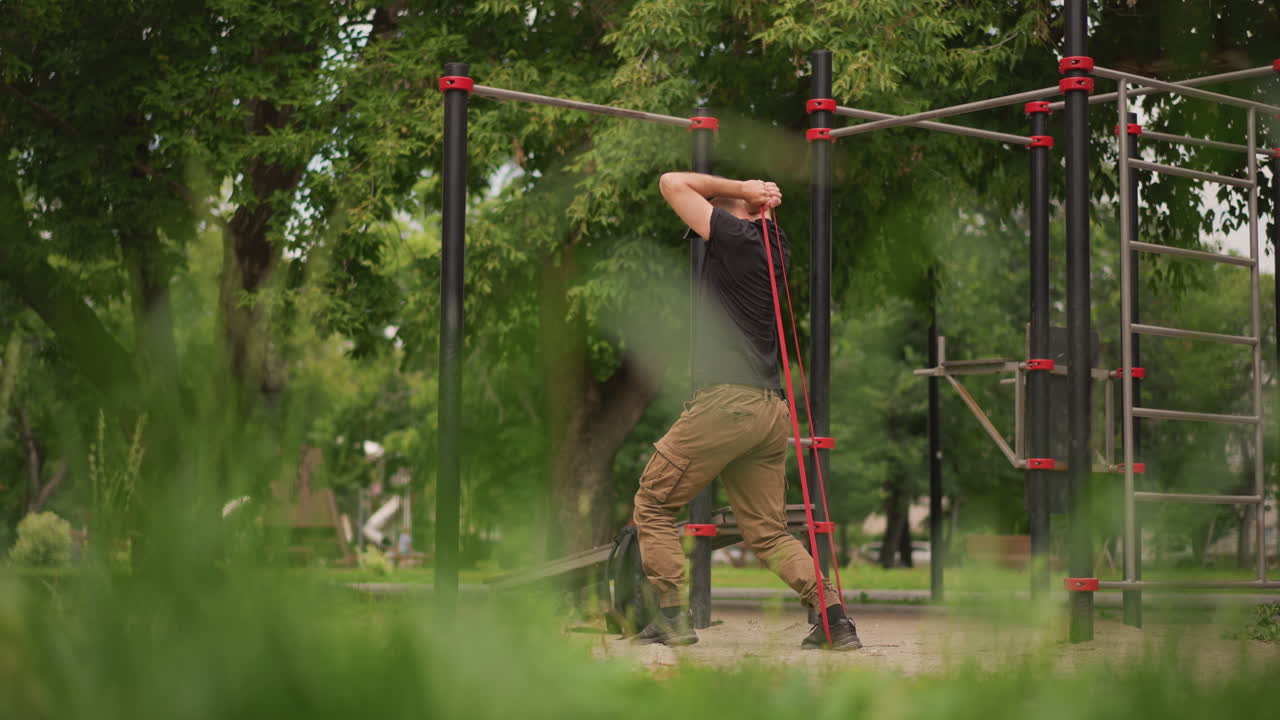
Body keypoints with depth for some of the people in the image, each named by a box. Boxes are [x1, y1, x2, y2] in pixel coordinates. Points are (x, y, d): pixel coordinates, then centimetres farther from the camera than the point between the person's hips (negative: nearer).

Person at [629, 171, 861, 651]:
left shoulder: (735, 236, -6)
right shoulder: (774, 246, 17)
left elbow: (673, 183, -1)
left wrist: (741, 189, 4)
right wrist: (762, 202, 18)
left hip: (725, 401, -8)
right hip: (770, 409, 8)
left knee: (653, 505, 7)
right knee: (768, 533, 12)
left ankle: (672, 617, 2)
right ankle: (834, 618, 1)